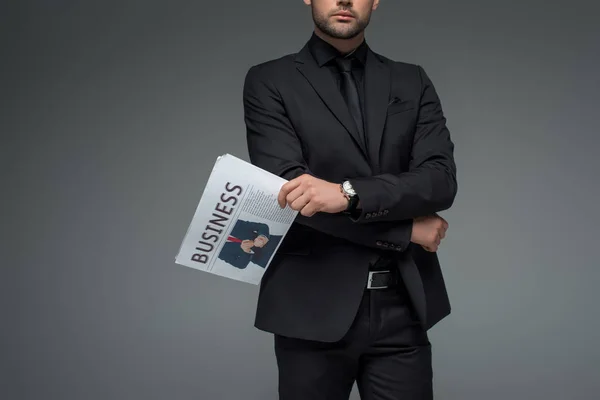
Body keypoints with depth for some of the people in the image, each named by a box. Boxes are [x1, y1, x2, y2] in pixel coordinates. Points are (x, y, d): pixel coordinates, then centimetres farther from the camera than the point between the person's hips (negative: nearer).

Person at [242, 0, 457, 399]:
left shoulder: (413, 82, 10)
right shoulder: (269, 81, 1)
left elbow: (441, 180, -4)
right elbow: (289, 193, -10)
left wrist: (348, 193, -20)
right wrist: (405, 228, -8)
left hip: (402, 308, 2)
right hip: (314, 308, -2)